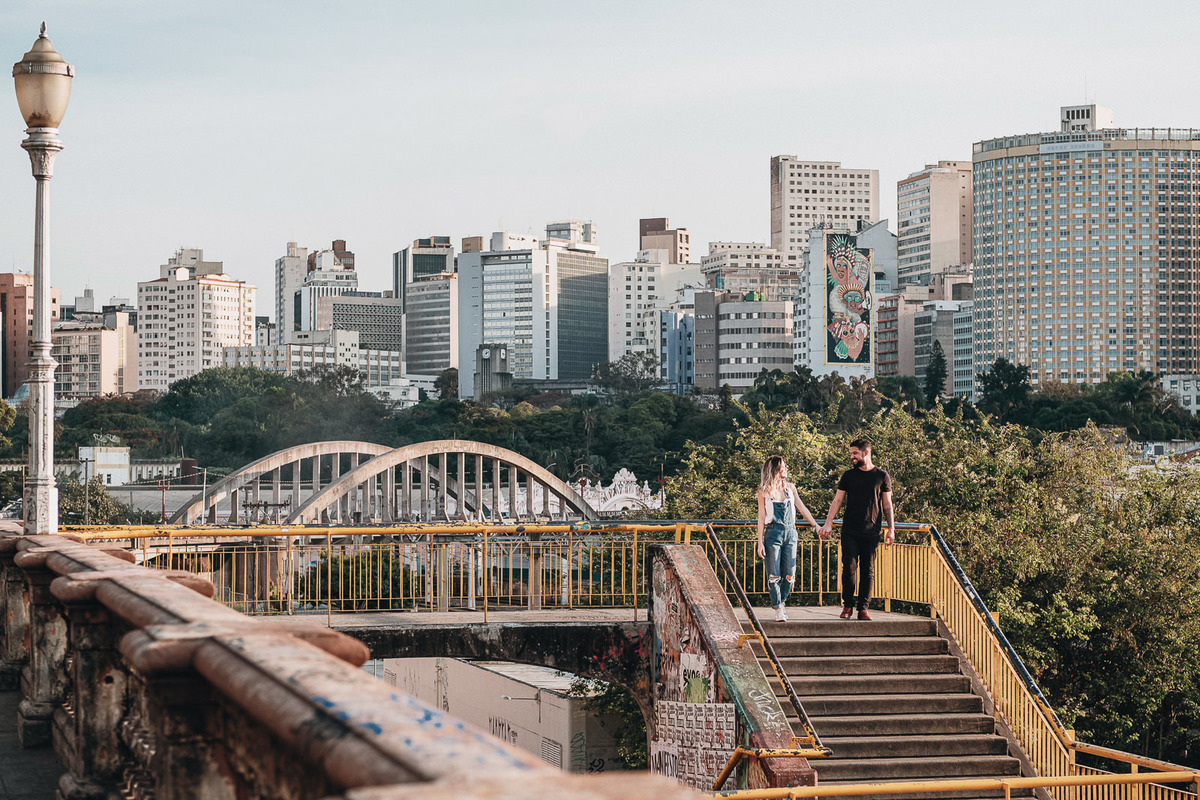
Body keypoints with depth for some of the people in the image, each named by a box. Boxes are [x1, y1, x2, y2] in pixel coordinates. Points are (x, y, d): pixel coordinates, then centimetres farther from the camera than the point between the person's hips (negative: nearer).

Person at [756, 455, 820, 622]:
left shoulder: (790, 488, 10)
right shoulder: (764, 492, 1)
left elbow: (802, 508, 16)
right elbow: (761, 517, 2)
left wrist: (816, 526, 13)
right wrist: (760, 542, -2)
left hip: (790, 533, 3)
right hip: (773, 533, -3)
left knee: (789, 575, -1)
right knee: (774, 575, -6)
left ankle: (781, 602, 18)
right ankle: (778, 610, -2)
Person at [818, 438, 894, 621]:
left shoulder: (881, 476, 6)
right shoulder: (848, 475, 9)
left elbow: (887, 505, 9)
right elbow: (837, 500, 9)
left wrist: (891, 529, 3)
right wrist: (828, 524, 0)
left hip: (871, 531, -1)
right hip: (850, 531, 1)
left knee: (868, 571, 0)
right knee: (849, 567, -7)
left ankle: (863, 607, 4)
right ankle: (848, 605, 5)